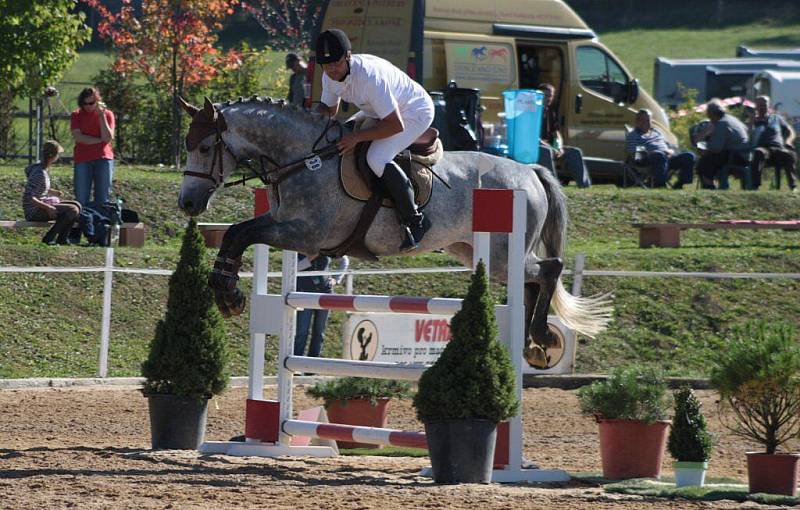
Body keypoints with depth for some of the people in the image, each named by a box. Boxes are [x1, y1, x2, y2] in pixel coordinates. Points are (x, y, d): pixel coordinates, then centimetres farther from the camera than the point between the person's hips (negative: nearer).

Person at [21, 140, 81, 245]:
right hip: (33, 212, -10)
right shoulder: (40, 174, -22)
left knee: (76, 205, 9)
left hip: (40, 205, 10)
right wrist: (47, 207, -26)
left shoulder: (39, 166, 6)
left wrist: (54, 192, 13)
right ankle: (48, 238, -10)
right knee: (73, 210, -19)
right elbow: (29, 198, -26)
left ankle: (62, 240, 10)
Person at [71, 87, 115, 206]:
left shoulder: (107, 114, 5)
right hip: (83, 160, 0)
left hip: (103, 159, 0)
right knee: (81, 200, -3)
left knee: (102, 200, 0)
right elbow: (78, 137, -8)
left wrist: (102, 116, -12)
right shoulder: (76, 115, 5)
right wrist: (99, 140, -8)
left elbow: (108, 138, -7)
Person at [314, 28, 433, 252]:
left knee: (377, 159, -30)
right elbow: (329, 110, 9)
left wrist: (357, 137, -37)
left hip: (415, 111, -9)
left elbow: (396, 125, -36)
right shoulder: (330, 76, -11)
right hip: (376, 112, 9)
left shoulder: (370, 76, -37)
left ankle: (415, 220, -19)